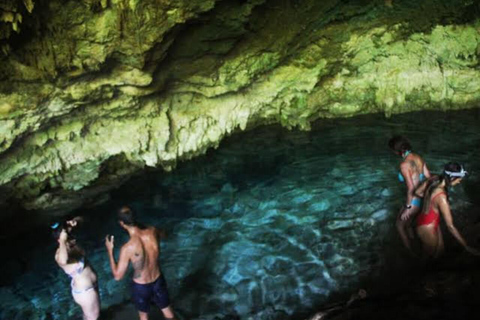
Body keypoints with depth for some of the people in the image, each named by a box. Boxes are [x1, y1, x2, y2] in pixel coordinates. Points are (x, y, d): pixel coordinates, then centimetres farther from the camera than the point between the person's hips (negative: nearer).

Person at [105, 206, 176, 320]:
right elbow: (162, 234, 7)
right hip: (158, 281, 3)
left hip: (141, 286, -3)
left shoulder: (127, 248, -33)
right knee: (167, 310, 26)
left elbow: (117, 276, -21)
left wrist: (110, 251, -13)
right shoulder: (152, 231, -20)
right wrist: (140, 226, 13)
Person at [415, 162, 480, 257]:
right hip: (427, 228, -8)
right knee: (432, 255, 18)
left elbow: (418, 192, 5)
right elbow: (450, 226, -33)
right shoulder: (441, 197, -37)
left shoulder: (434, 180, -14)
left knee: (439, 249, 26)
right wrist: (466, 247, -28)